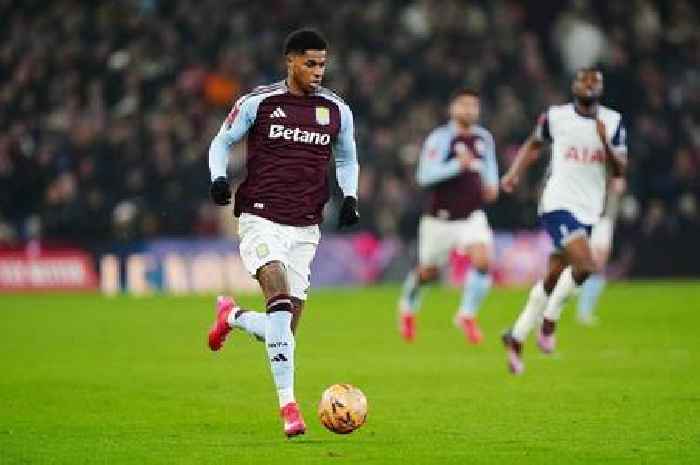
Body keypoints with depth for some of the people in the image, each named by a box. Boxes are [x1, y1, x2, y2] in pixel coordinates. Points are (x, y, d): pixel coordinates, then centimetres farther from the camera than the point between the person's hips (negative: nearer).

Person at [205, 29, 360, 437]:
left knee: (283, 332, 3)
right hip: (261, 220, -4)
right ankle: (289, 406, -25)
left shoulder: (337, 110, 7)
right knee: (281, 301, -27)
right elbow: (222, 143, 9)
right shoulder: (258, 103, -3)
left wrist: (350, 196, 6)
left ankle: (233, 316, 37)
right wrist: (219, 176, -10)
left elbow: (347, 159, 23)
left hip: (305, 229, 4)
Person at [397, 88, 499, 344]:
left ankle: (467, 315, -2)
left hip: (472, 215, 4)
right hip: (441, 217, -4)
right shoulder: (440, 138, -15)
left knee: (482, 261, -20)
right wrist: (457, 165, -31)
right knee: (428, 273, 12)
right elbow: (424, 176, -23)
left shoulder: (484, 138, 4)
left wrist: (491, 184, 6)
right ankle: (408, 306, 44)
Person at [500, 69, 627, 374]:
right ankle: (549, 319, -2)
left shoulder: (612, 122, 5)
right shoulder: (555, 117, -2)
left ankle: (517, 337, 24)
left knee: (553, 278, 9)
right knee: (585, 265, -23)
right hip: (558, 204, -4)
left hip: (588, 211, 4)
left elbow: (620, 170, 1)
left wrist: (606, 143, -15)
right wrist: (515, 172, 6)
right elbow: (533, 144, 18)